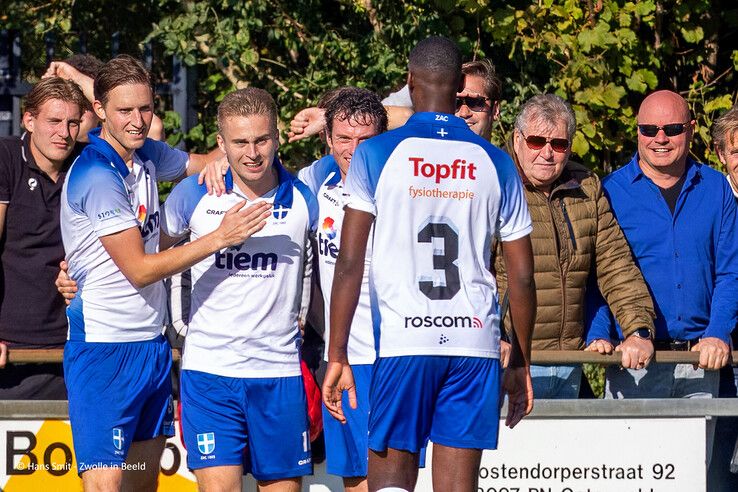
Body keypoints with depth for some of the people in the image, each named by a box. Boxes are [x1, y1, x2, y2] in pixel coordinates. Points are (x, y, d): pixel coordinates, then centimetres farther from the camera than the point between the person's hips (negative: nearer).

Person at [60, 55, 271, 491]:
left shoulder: (147, 154, 6)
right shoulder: (96, 177, -18)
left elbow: (201, 163, 25)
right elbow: (138, 269, -19)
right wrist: (220, 238, -23)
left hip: (152, 344, 9)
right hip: (105, 347, -9)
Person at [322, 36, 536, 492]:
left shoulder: (376, 154, 1)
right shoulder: (495, 163, 8)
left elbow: (349, 265, -3)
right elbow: (522, 277, 9)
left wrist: (337, 356, 1)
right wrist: (521, 365, 19)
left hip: (403, 339, -2)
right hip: (475, 340, 2)